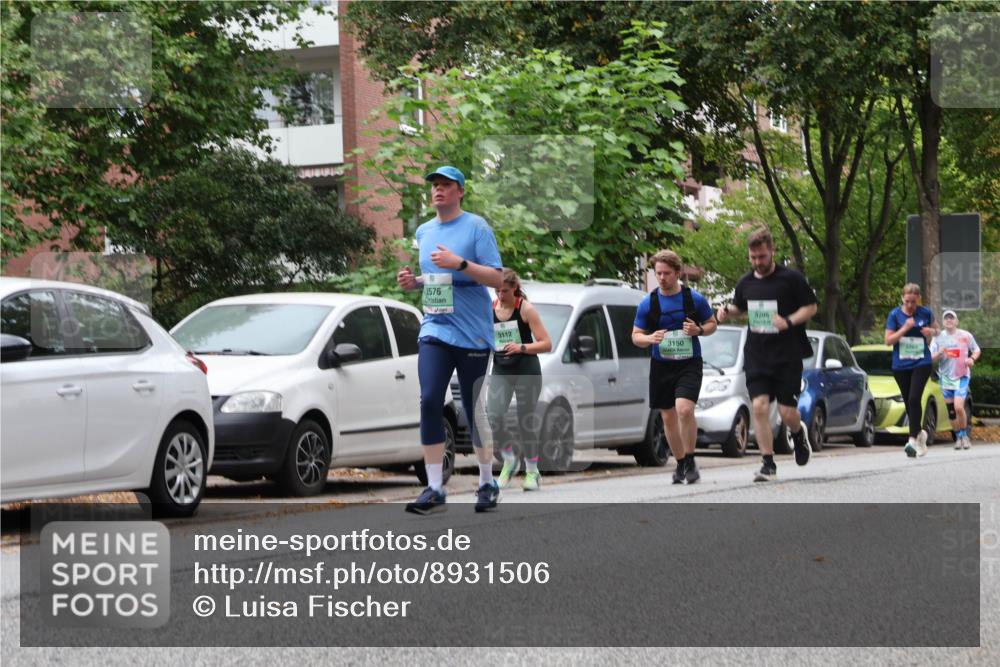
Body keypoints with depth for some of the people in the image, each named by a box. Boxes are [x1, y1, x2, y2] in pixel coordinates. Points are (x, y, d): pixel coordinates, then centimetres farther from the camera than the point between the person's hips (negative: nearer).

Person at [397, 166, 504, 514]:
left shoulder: (476, 227, -4)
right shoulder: (424, 231, 14)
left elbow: (497, 278, -9)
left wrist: (459, 263, -21)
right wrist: (413, 281, 4)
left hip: (472, 333, -4)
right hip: (435, 329, 4)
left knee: (474, 409, 3)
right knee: (429, 401, -12)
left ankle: (487, 484, 20)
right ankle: (434, 488, -10)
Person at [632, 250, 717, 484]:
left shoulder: (695, 299, -1)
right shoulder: (648, 303, 2)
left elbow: (712, 324, 10)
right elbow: (636, 335, 7)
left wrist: (699, 330, -13)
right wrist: (650, 338, -16)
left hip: (689, 363, -3)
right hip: (661, 366, 3)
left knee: (684, 408, -22)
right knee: (668, 416, 7)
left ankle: (690, 460, -8)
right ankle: (681, 464, 23)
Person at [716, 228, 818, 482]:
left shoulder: (791, 279, -6)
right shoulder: (746, 283, 8)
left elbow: (811, 307, -2)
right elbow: (739, 306, 26)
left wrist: (789, 322, -18)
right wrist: (727, 310, 3)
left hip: (787, 356, -3)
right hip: (756, 356, 3)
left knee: (787, 412, -3)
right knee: (759, 406, -10)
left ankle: (799, 434, 34)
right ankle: (768, 464, -4)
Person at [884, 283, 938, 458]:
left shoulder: (926, 313, 0)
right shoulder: (895, 314, -2)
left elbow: (935, 330, 18)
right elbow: (888, 340, -5)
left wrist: (931, 332, -6)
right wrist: (905, 329, -18)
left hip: (921, 363, -2)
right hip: (900, 365, 2)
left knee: (914, 399, -18)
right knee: (908, 402, 10)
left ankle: (913, 440, -21)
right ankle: (920, 433, 32)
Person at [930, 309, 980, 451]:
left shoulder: (965, 336, 1)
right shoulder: (938, 338, 4)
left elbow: (977, 350, 12)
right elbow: (931, 358, 2)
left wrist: (972, 359, -9)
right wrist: (939, 353, -19)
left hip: (962, 376, -3)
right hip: (946, 377, 3)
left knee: (958, 407, -19)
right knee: (951, 411, 4)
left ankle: (965, 435, -3)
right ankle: (958, 437, 18)